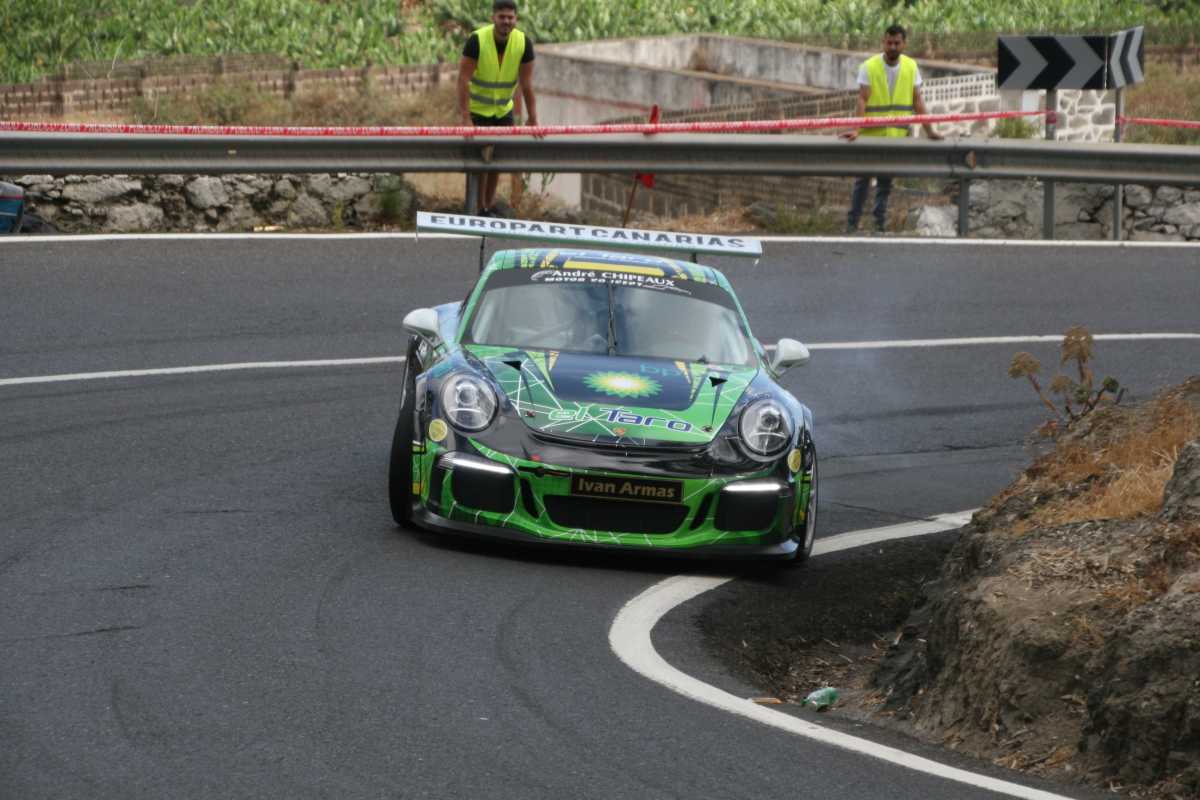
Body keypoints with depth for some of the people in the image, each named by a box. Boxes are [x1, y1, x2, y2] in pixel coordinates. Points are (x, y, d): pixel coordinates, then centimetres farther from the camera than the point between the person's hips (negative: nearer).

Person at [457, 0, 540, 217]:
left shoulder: (524, 43, -16)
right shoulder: (477, 40, -26)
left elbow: (527, 83, -11)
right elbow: (463, 80, -26)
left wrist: (532, 118, -12)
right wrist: (466, 119, -30)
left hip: (503, 109, 4)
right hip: (477, 107, -4)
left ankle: (489, 205, 24)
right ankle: (480, 209, 4)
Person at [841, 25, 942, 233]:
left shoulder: (911, 67, 1)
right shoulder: (869, 67, -9)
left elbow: (917, 101, 2)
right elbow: (862, 100, -14)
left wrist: (929, 130, -5)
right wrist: (856, 129, -26)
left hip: (897, 135, 2)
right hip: (871, 134, -2)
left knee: (886, 182, 9)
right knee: (863, 179, 4)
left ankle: (880, 223, 14)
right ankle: (852, 224, 9)